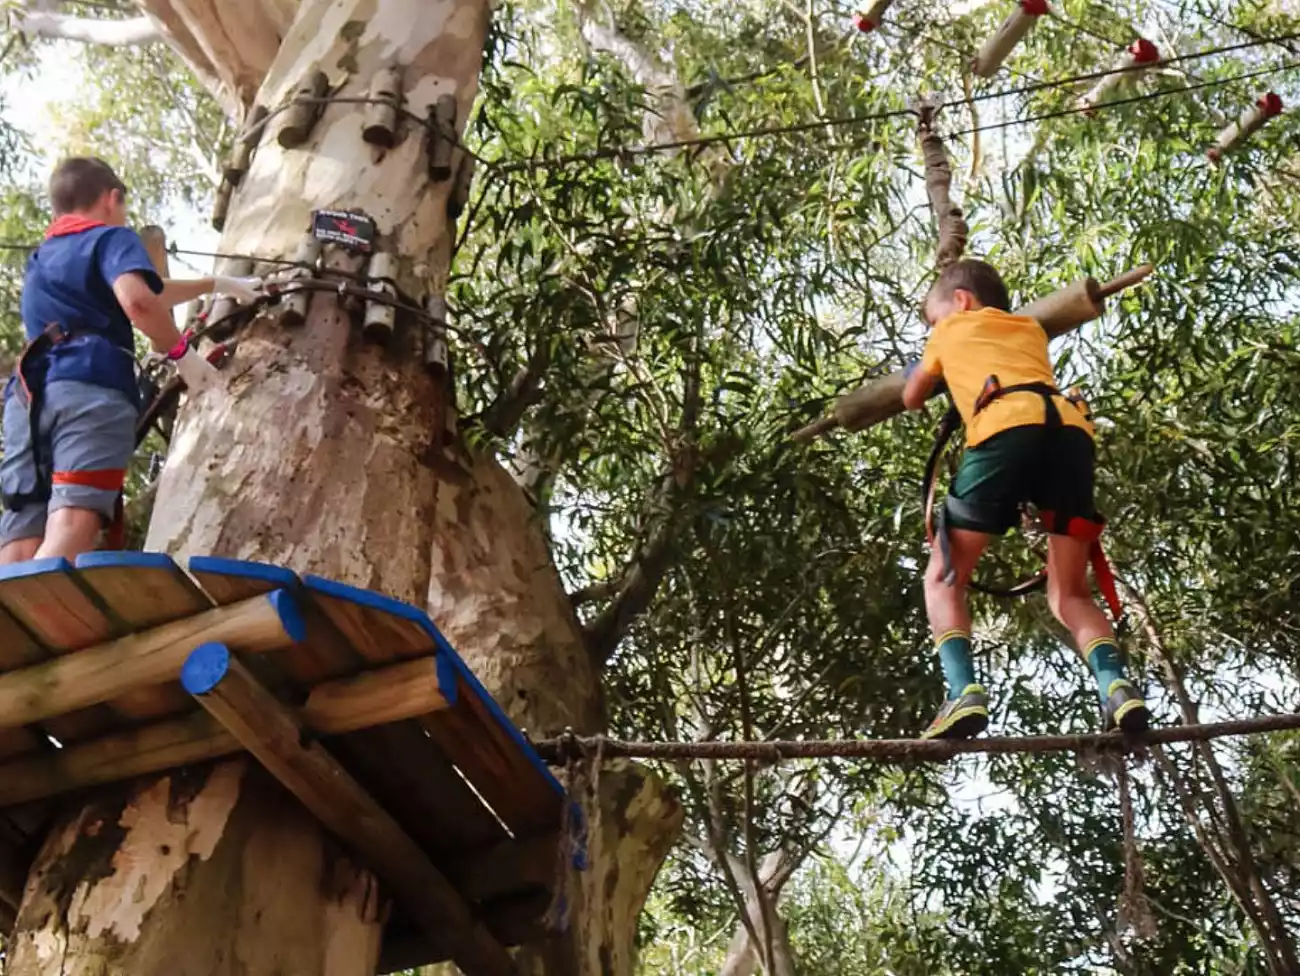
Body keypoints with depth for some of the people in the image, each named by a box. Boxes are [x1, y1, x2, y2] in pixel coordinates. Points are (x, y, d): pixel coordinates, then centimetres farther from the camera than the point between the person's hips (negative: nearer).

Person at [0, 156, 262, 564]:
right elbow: (137, 300, -11)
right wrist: (181, 352, 4)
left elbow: (146, 295, 48)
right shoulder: (112, 237, 14)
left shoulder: (41, 259, 37)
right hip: (90, 385, -6)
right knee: (72, 528, -24)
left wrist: (217, 284, 58)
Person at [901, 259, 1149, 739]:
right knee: (1070, 594, 11)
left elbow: (912, 399, 45)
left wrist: (917, 372, 67)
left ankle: (964, 692, -16)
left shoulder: (952, 329, 31)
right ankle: (1116, 686, -16)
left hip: (1007, 428, -4)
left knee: (944, 578, 6)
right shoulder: (1032, 329, 39)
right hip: (1071, 426, 4)